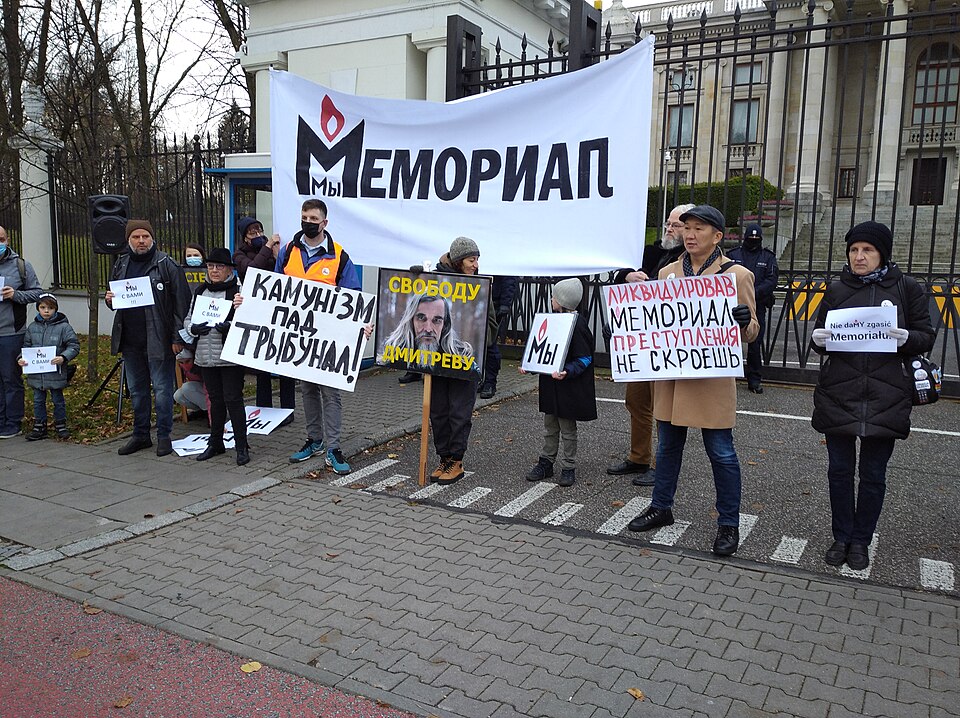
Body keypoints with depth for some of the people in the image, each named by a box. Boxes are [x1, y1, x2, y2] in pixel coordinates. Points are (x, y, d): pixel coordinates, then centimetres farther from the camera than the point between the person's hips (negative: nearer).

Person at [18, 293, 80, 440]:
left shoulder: (63, 327, -8)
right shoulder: (32, 328, 5)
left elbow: (74, 346, -10)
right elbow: (26, 346, 12)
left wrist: (64, 357, -25)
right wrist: (22, 358, -6)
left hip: (55, 372, -4)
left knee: (58, 400, 9)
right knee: (38, 400, 13)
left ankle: (60, 425, 22)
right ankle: (39, 427, 23)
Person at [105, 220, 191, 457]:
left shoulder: (166, 265, -8)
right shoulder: (121, 265, 11)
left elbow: (181, 302, -11)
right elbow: (114, 296, 24)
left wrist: (178, 337, -14)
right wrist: (109, 299, -2)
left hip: (158, 340, -6)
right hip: (130, 340, 6)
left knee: (162, 389, 1)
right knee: (136, 390, 15)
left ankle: (164, 436, 12)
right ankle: (140, 435, 27)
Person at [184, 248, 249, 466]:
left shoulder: (239, 291, -5)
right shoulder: (200, 291, 14)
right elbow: (187, 319, 18)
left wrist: (231, 327, -25)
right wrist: (194, 328, -4)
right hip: (206, 356, 6)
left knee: (233, 399, -4)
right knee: (215, 399, 15)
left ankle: (241, 447, 5)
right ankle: (215, 443, 27)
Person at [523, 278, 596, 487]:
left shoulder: (577, 325, -18)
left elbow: (584, 359, -18)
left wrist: (566, 372, -31)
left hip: (569, 387, -8)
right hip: (551, 385, 8)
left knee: (567, 429, 5)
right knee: (550, 426, 16)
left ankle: (568, 468, 17)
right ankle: (546, 463, 27)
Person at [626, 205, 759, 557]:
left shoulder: (737, 275, -2)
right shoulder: (667, 273, 10)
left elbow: (750, 332, 1)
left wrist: (745, 321, -22)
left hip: (713, 377, -4)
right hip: (670, 375, 5)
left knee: (721, 452, 2)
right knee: (667, 445, 15)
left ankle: (728, 524, 17)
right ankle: (661, 508, 31)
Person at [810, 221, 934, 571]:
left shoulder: (907, 289, 2)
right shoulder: (836, 290, 6)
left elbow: (926, 338, 4)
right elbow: (821, 339, 10)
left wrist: (906, 338, -19)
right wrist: (818, 340, -13)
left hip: (885, 398, -1)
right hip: (838, 396, 1)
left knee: (873, 475, 8)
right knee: (839, 470, 8)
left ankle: (860, 541, 24)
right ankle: (842, 537, 24)